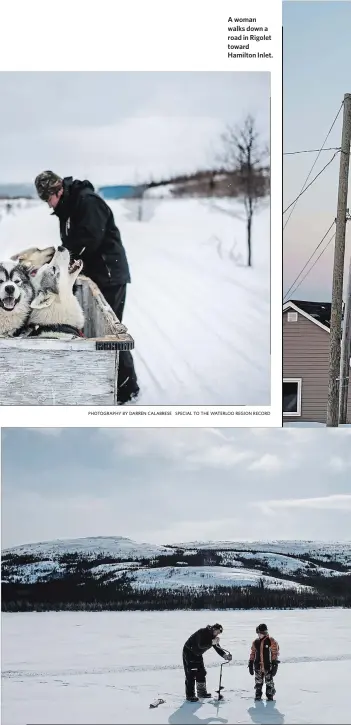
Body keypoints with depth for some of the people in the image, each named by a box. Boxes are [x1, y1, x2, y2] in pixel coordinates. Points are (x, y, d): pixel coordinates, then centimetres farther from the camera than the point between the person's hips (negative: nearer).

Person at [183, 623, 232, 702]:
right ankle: (190, 695, -9)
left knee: (201, 673, 11)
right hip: (188, 652, -9)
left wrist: (225, 655, -18)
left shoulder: (213, 636, 0)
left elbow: (218, 648, -2)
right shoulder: (203, 632, -25)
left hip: (197, 654, 9)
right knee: (191, 674, -11)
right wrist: (212, 642, -40)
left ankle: (201, 692, 24)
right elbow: (201, 645, -35)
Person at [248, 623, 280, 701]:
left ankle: (270, 695, 15)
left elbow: (275, 653, -8)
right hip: (258, 667, 4)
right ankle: (258, 695, 18)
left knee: (269, 683, 2)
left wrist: (275, 665, -11)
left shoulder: (272, 642, -7)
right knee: (258, 682, 7)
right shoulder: (255, 642, 7)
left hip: (268, 667, -4)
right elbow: (252, 653, 14)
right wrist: (250, 664, 12)